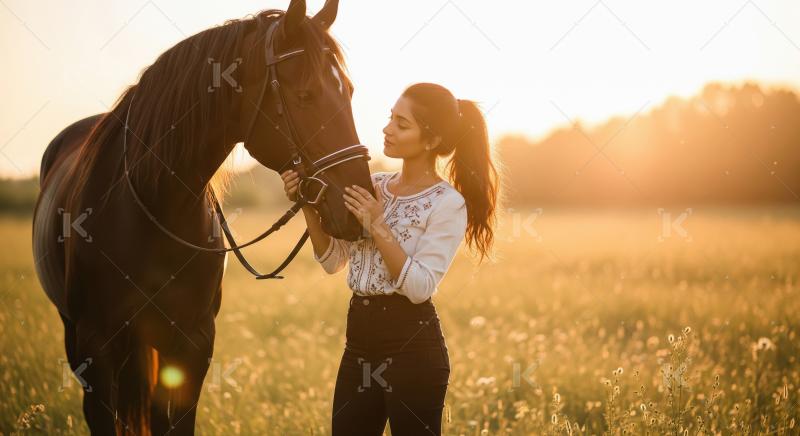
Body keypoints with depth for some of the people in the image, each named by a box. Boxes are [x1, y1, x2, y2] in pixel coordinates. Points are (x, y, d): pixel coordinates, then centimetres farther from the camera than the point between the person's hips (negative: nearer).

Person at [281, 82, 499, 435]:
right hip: (359, 344, 6)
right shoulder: (374, 187, 8)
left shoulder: (447, 203, -10)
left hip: (412, 345, -6)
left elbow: (421, 287, -17)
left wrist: (378, 227, -22)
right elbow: (333, 261, 8)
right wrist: (308, 207, -5)